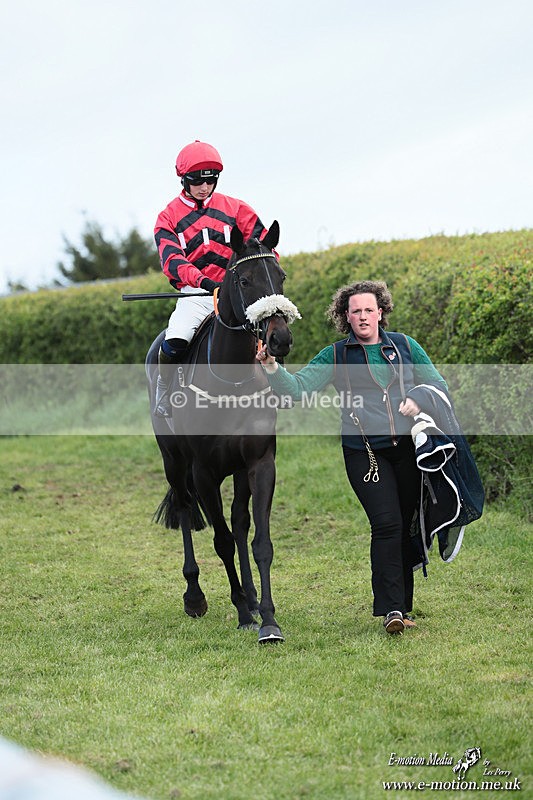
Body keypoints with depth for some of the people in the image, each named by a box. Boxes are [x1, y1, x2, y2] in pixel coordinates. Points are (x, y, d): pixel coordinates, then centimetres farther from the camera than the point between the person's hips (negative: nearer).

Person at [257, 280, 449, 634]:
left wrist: (418, 398, -9)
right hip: (364, 453, -2)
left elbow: (439, 383, 13)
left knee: (406, 525, 8)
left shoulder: (405, 346, 9)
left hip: (408, 448, 2)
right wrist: (272, 367, -22)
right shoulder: (336, 356, 4)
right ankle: (391, 609, -16)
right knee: (386, 523, -16)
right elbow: (297, 387, -4)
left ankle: (404, 605, 20)